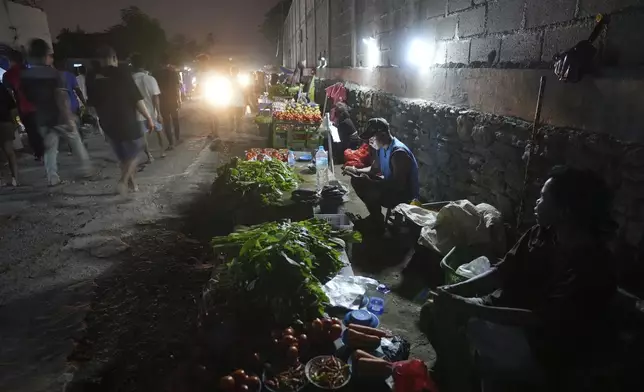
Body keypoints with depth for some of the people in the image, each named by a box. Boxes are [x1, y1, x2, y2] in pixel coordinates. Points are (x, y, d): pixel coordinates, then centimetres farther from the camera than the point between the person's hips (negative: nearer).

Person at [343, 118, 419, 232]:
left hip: (405, 196, -9)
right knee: (357, 180, 5)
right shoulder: (382, 147, -1)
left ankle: (378, 223, -3)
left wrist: (370, 182, -34)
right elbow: (374, 169, 12)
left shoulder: (399, 153, -30)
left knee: (371, 192, -31)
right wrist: (356, 171, -6)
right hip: (391, 187, 9)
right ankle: (374, 216, 15)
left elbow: (398, 185, -34)